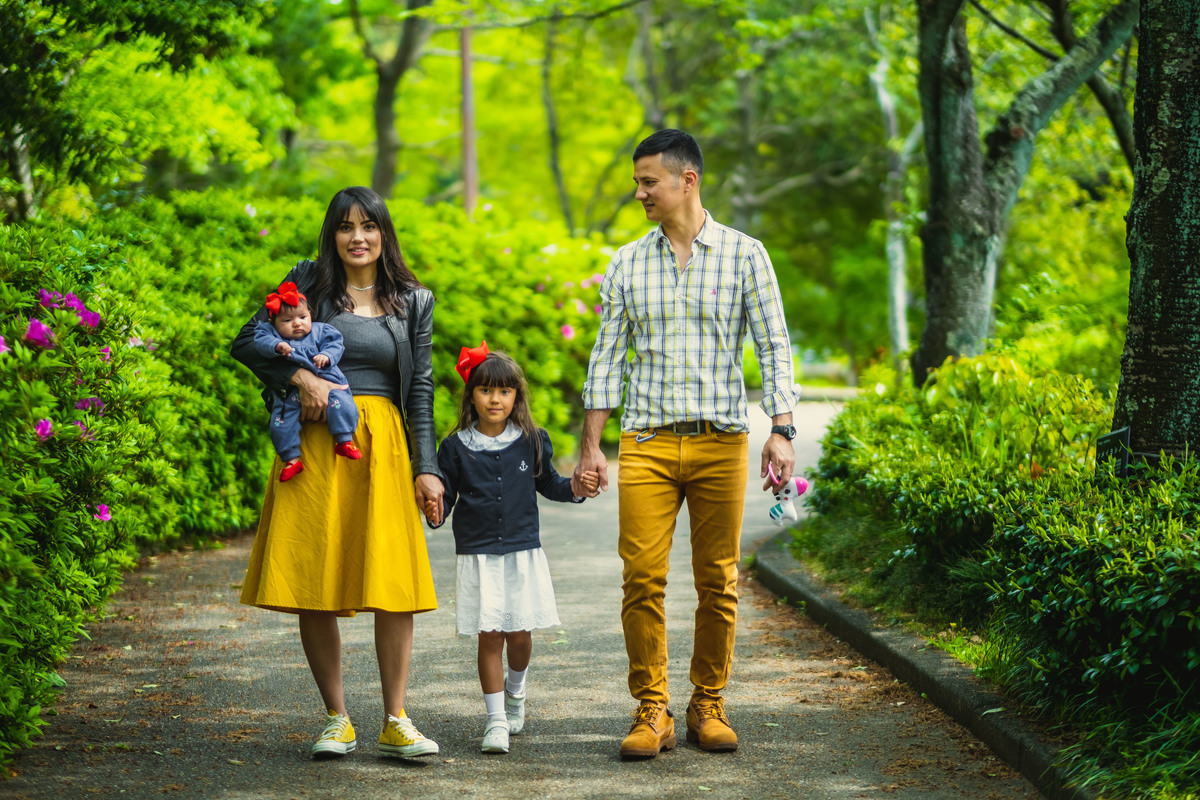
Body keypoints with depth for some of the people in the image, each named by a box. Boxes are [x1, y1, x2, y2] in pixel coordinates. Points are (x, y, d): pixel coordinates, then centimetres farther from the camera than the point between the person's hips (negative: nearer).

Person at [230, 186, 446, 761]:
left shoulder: (413, 301, 11)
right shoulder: (309, 282, 6)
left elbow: (420, 388, 10)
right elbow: (246, 343, 4)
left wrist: (427, 467, 2)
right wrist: (300, 377, -12)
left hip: (384, 447, 1)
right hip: (316, 445, -1)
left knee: (394, 586, -5)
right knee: (314, 587, -1)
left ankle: (395, 723, 2)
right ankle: (336, 719, 10)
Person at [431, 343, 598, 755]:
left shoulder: (532, 442, 4)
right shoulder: (456, 447, -1)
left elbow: (548, 483, 17)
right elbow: (445, 496, 3)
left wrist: (576, 486, -1)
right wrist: (433, 508, -18)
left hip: (523, 552, 1)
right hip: (478, 554, -1)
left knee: (520, 634, 3)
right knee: (489, 636, -3)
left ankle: (515, 689, 35)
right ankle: (496, 720, 5)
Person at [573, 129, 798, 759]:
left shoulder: (743, 255, 4)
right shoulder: (627, 264, 10)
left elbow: (774, 348, 2)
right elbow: (607, 357, 12)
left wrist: (781, 431, -8)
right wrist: (590, 445, 7)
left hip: (720, 441, -1)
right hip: (646, 445, 1)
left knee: (718, 582, 3)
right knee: (642, 579, -6)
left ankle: (708, 706, 14)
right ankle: (651, 712, 1)